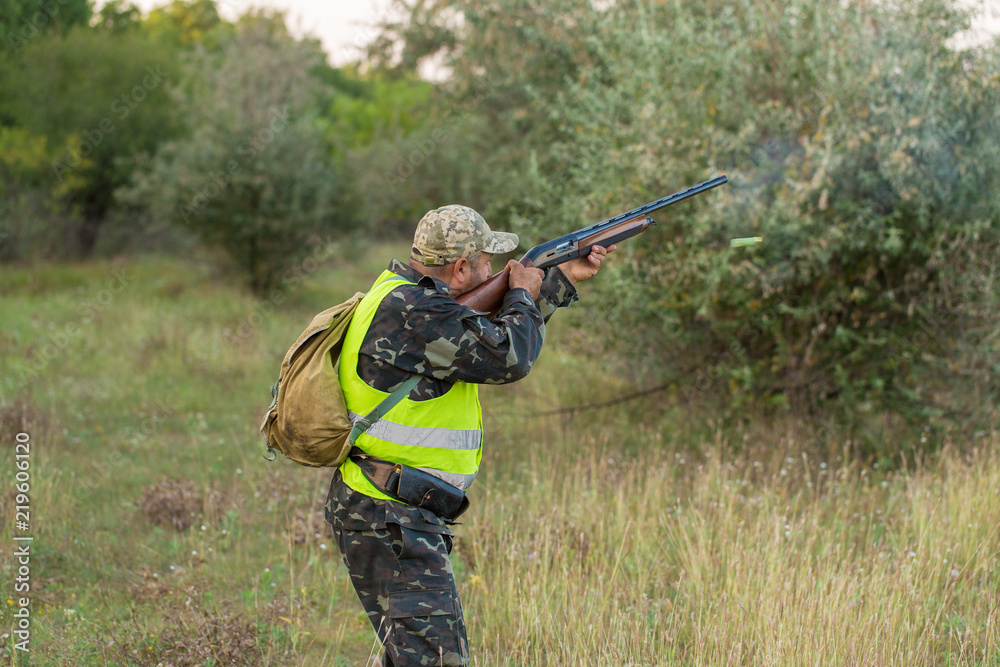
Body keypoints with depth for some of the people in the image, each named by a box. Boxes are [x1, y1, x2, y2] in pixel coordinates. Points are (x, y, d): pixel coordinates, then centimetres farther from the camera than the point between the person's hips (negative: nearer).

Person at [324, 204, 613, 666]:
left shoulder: (404, 293, 13)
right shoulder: (413, 312, -20)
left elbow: (492, 330, 24)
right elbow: (508, 358, -19)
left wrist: (564, 278, 21)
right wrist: (522, 294, 0)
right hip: (388, 521, -11)